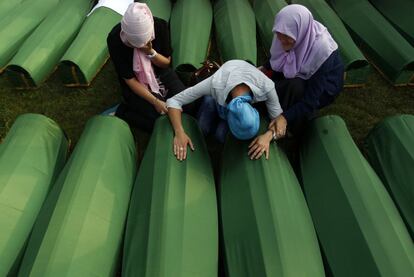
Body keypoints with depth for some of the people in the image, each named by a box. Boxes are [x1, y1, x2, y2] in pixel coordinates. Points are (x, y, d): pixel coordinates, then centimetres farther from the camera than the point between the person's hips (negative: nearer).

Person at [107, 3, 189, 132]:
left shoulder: (160, 25, -19)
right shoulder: (115, 39, -27)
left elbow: (166, 63, -7)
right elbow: (129, 79, -19)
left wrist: (150, 52, -28)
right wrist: (155, 101, -25)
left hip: (160, 73, 4)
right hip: (136, 84, -4)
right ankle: (123, 112, 2)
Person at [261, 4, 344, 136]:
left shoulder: (321, 50, -38)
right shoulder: (291, 34, -22)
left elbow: (312, 97, -36)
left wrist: (285, 117, -43)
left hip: (324, 87, -6)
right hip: (300, 76, 6)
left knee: (296, 87, -34)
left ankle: (291, 130, -11)